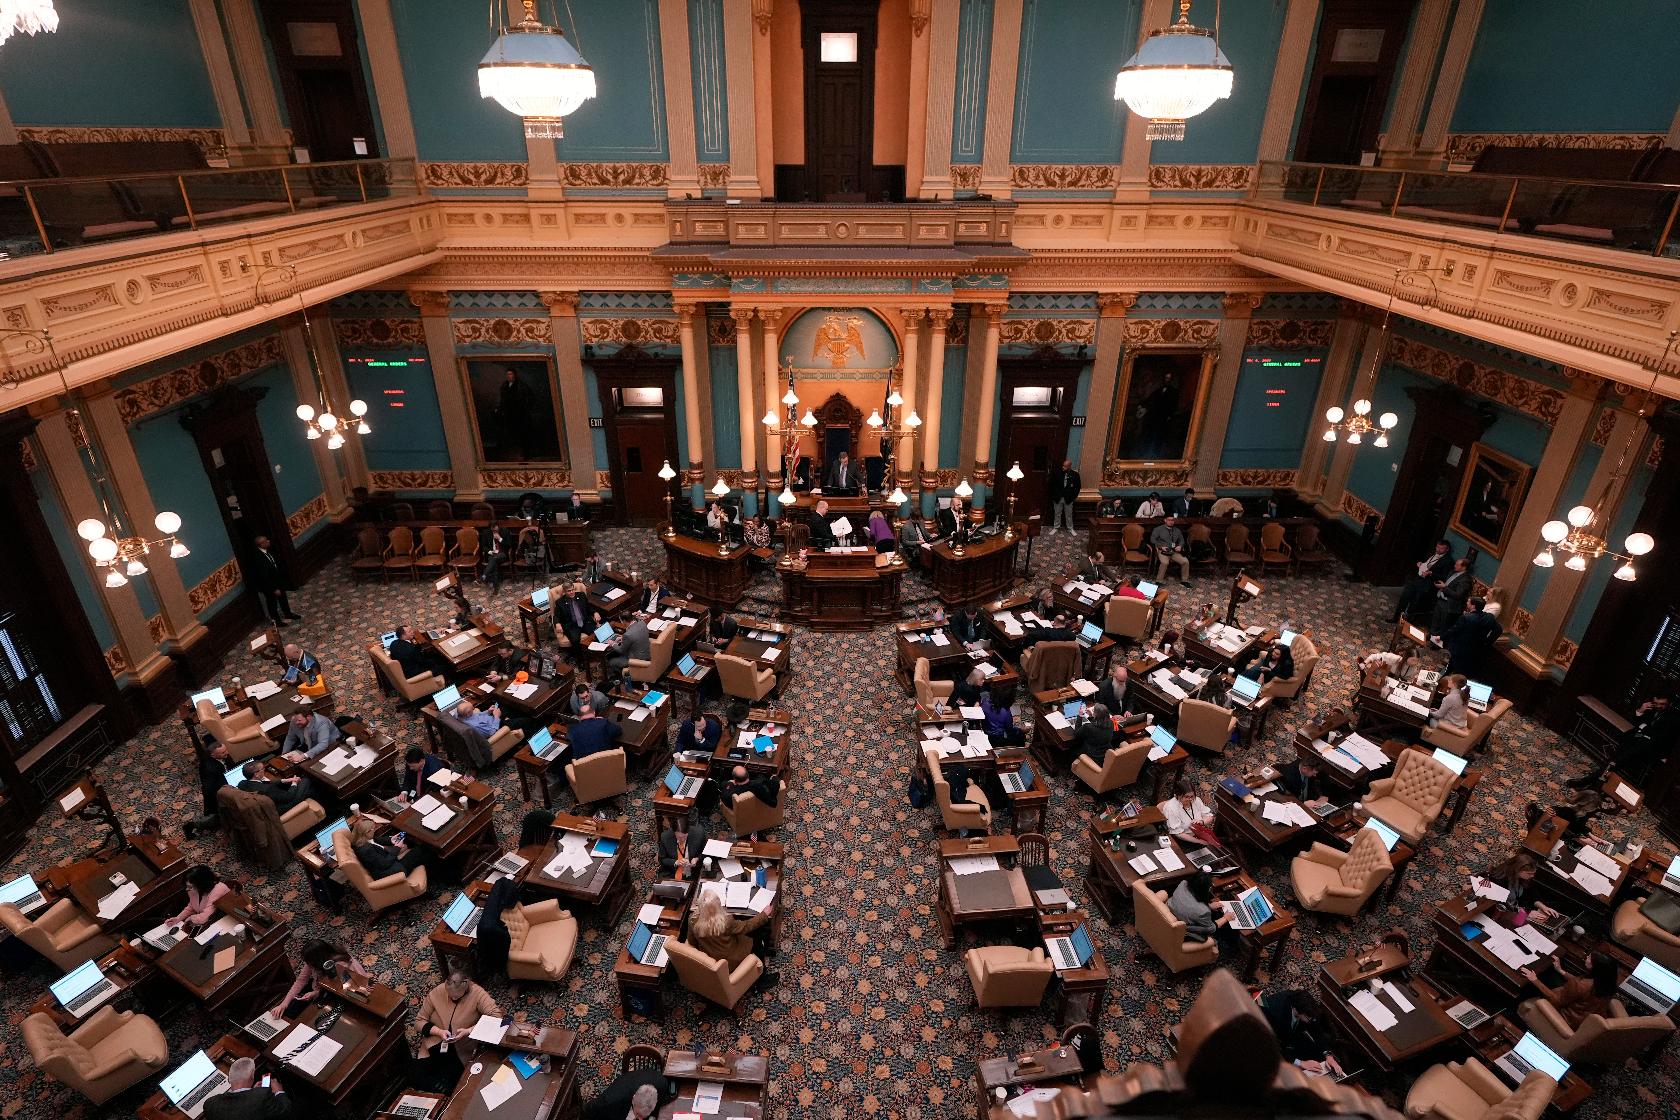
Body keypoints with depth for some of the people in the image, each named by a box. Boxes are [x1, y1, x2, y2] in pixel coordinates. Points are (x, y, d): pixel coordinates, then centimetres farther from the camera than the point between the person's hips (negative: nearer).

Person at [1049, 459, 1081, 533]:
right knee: (1057, 514, 12)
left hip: (1068, 498, 0)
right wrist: (1053, 495, -3)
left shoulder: (1075, 474, -9)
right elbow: (1052, 484, -1)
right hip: (1058, 498, 0)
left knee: (1069, 515, 13)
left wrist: (1075, 496, 0)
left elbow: (1078, 486, 2)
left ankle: (1070, 528, 27)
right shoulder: (1057, 473, -10)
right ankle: (1056, 527, 26)